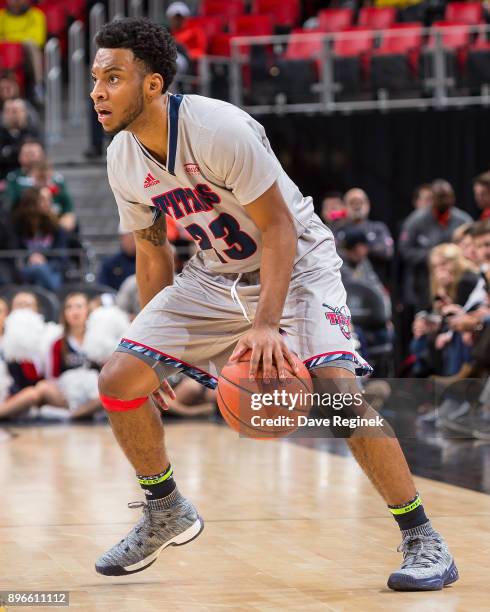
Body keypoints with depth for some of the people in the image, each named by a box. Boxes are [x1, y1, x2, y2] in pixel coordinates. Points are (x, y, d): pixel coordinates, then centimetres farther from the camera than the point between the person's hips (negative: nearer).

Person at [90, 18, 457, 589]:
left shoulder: (218, 128, -27)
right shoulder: (122, 160, -6)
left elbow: (279, 228, -24)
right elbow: (152, 250, 9)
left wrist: (266, 324, -34)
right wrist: (155, 339, 11)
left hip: (295, 262, -6)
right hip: (212, 274, 7)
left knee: (336, 384, -28)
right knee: (119, 380, -6)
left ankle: (422, 539, -15)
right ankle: (166, 514, 18)